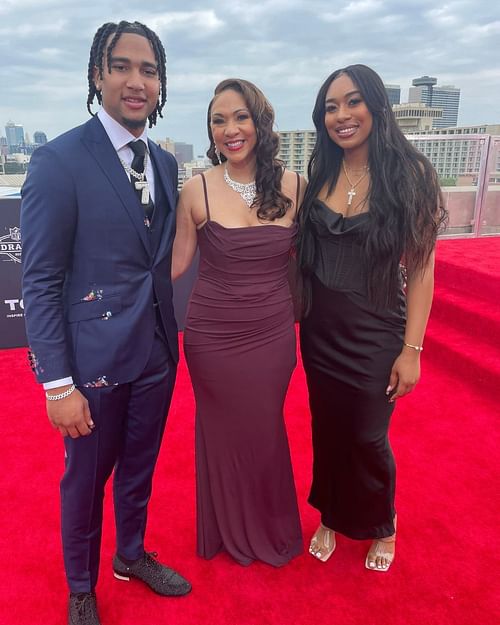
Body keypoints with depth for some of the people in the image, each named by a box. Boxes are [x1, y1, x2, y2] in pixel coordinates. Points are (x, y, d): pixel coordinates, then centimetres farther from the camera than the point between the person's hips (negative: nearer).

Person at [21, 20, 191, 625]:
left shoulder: (165, 163, 7)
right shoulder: (58, 160, -12)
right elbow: (39, 282, -13)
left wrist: (168, 332, 6)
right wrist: (58, 384, -15)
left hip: (157, 351, 6)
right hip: (95, 355, -5)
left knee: (139, 467, 22)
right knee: (86, 478, 15)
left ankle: (131, 554, 49)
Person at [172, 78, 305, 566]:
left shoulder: (293, 186, -3)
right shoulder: (197, 190, -9)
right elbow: (176, 262, -4)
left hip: (273, 334, 2)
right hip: (213, 337, -1)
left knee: (265, 431, 18)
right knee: (222, 432, 16)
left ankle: (270, 527, 48)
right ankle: (228, 531, 45)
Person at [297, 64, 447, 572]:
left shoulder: (410, 174, -10)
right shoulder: (321, 175, 1)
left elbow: (421, 268, -10)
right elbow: (304, 253, 7)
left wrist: (412, 349, -12)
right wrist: (296, 315, 2)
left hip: (374, 335, -3)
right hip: (320, 331, 4)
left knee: (367, 438, 10)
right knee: (327, 431, 17)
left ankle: (382, 527, 41)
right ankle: (331, 519, 43)